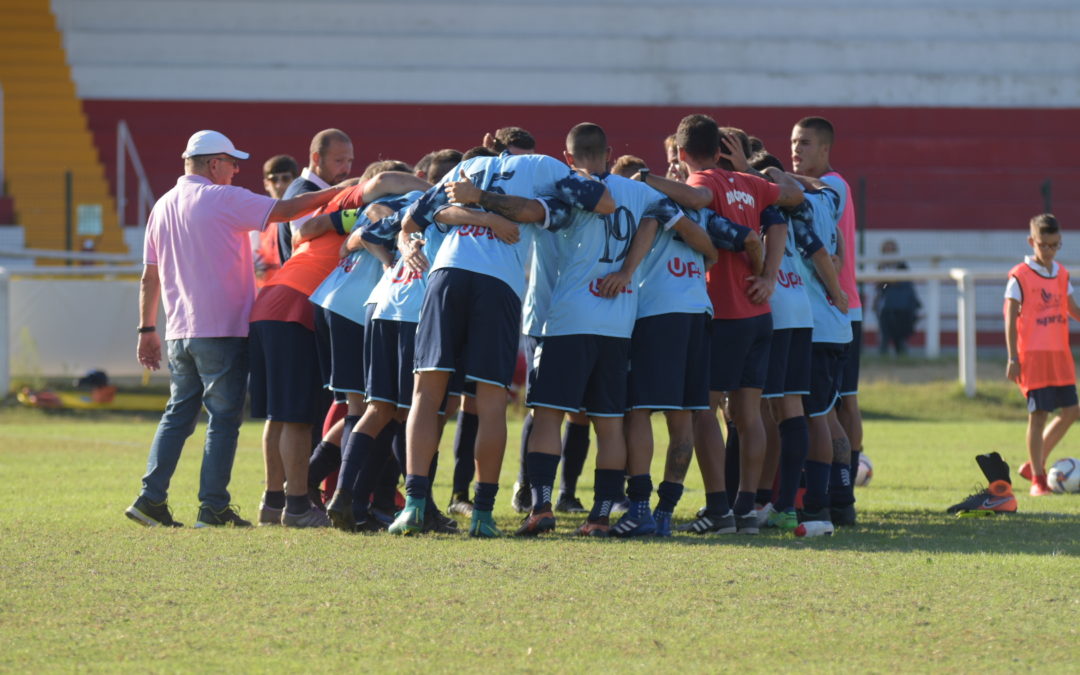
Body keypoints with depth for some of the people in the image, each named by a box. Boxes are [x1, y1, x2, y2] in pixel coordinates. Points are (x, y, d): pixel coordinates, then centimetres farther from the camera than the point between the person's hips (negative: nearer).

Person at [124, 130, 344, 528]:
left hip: (178, 333, 7)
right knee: (224, 417, -2)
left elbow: (149, 277, 16)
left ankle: (151, 499, 5)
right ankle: (213, 507, -5)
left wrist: (146, 330, 20)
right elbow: (284, 211, -10)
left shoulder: (163, 207, 13)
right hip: (222, 331, -7)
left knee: (179, 413, 12)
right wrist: (335, 193, -1)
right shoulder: (224, 200, -9)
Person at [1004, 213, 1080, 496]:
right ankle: (1037, 479, 1)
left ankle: (1035, 464, 19)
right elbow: (1010, 318, -8)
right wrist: (1013, 359, -13)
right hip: (1032, 355, -7)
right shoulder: (1020, 276, -7)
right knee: (1038, 414, -6)